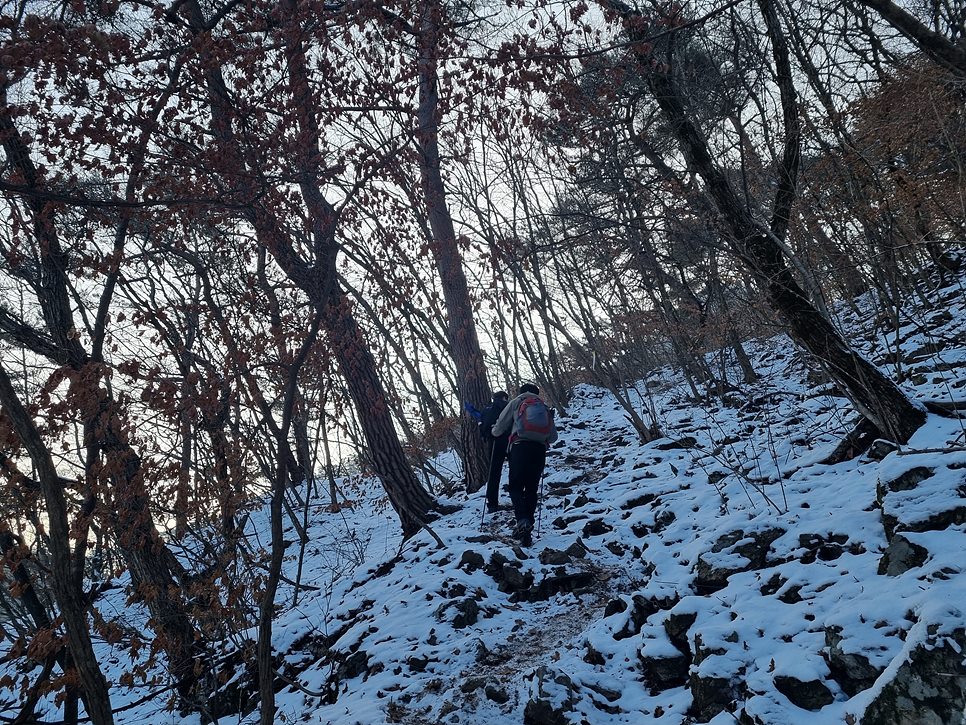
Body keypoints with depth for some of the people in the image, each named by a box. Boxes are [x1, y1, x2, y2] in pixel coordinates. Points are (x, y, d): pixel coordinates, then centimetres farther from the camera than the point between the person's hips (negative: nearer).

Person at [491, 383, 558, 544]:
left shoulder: (516, 402, 14)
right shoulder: (545, 407, 22)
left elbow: (500, 426, 13)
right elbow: (553, 436, 18)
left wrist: (494, 431, 36)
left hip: (520, 447, -3)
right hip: (540, 449, 3)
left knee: (516, 487, -1)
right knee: (531, 489, 10)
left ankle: (522, 521, -26)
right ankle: (526, 533, 5)